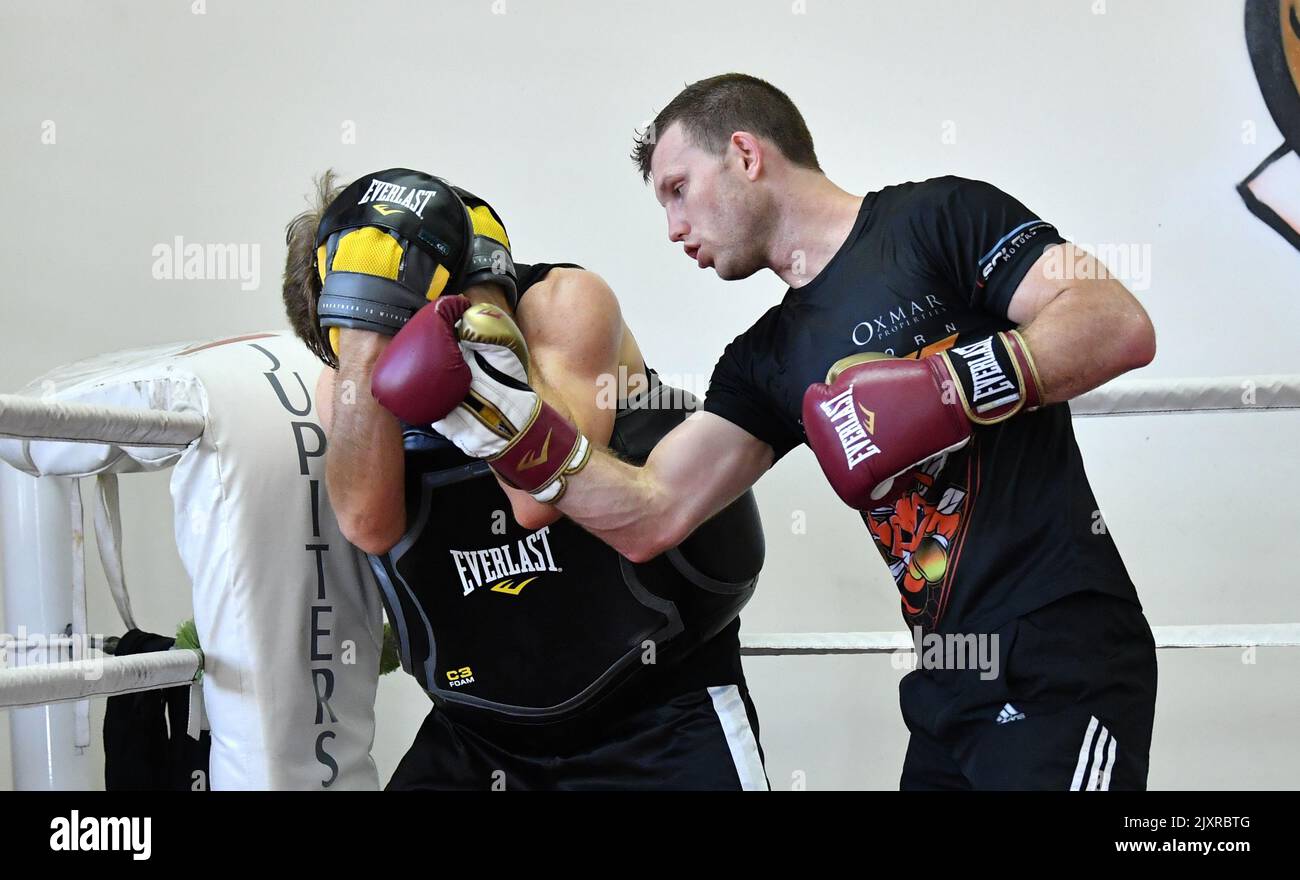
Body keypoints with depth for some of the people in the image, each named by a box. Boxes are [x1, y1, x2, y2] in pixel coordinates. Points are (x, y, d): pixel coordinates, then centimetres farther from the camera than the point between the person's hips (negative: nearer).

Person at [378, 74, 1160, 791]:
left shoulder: (936, 219, -3)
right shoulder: (768, 359, 14)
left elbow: (1122, 324, -13)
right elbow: (650, 517, 7)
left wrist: (957, 385, -22)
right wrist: (515, 425, -4)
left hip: (1060, 659, -7)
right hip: (948, 687, 7)